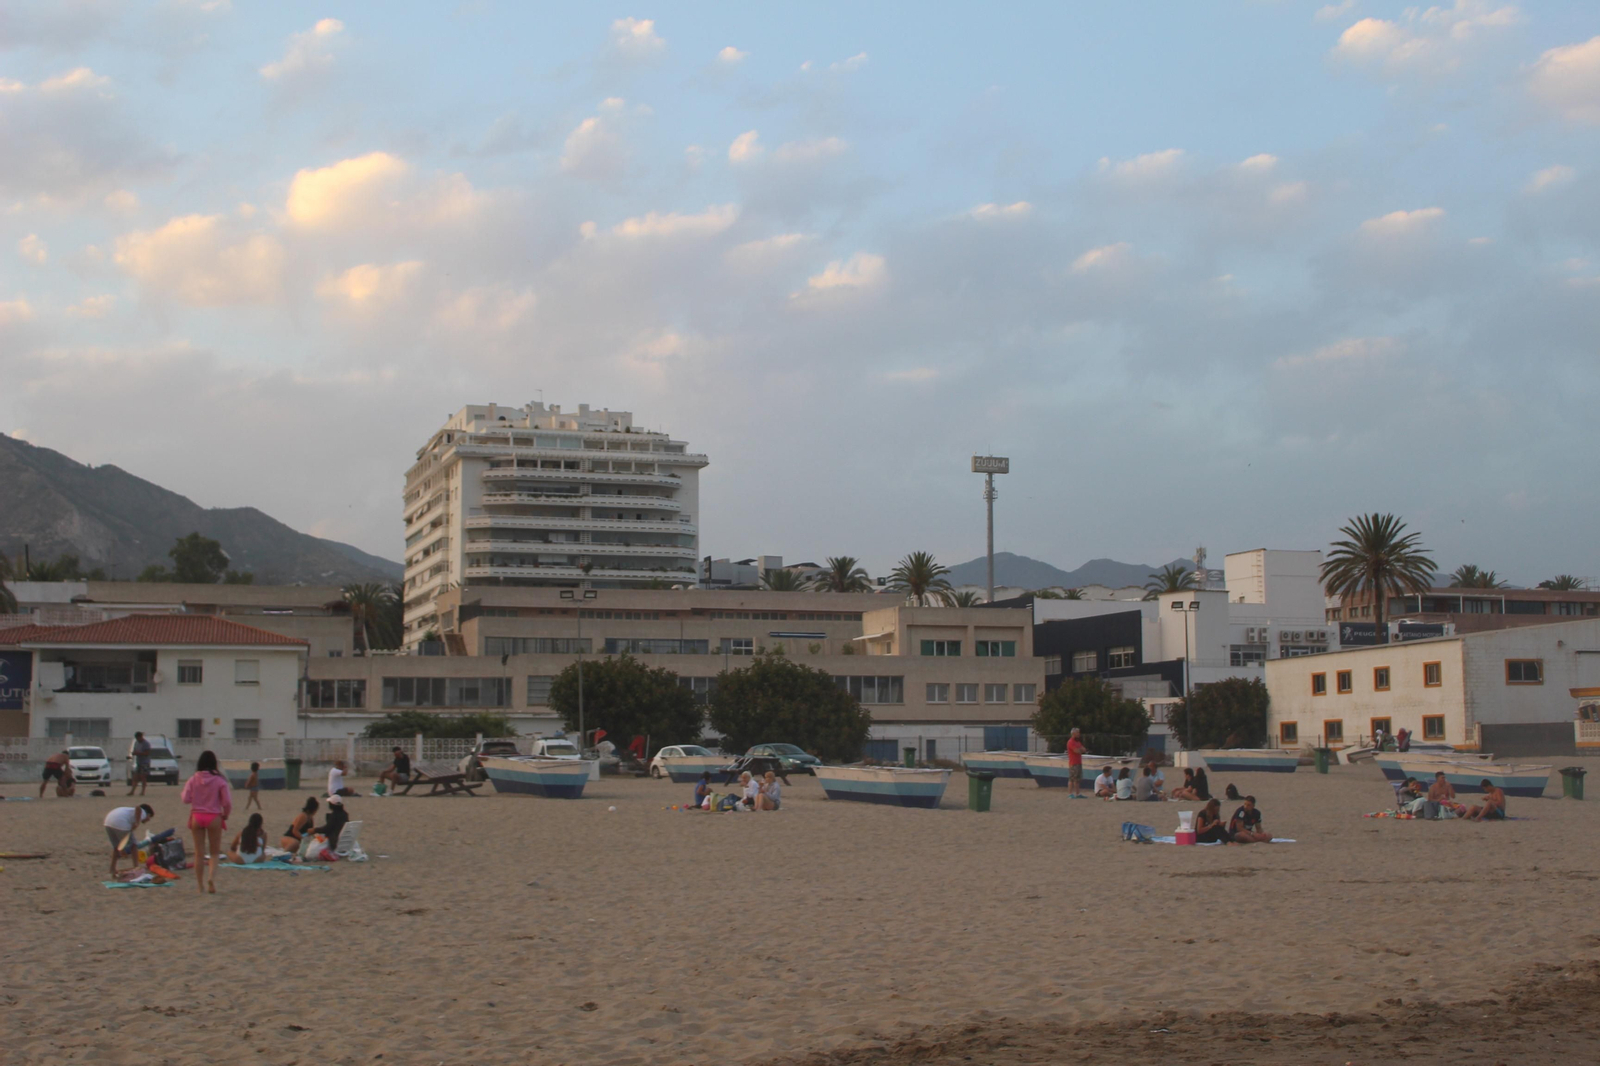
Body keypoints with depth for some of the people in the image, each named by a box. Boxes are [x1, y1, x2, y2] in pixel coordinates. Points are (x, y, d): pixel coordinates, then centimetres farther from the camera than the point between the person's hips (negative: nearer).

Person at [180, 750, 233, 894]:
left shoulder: (193, 779, -3)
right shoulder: (219, 780, -8)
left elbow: (186, 798, -6)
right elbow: (227, 801, -9)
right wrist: (225, 814, 8)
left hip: (196, 817, 2)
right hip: (214, 817, -2)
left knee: (199, 853, 9)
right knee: (215, 852, 9)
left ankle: (200, 885, 12)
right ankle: (211, 877, -15)